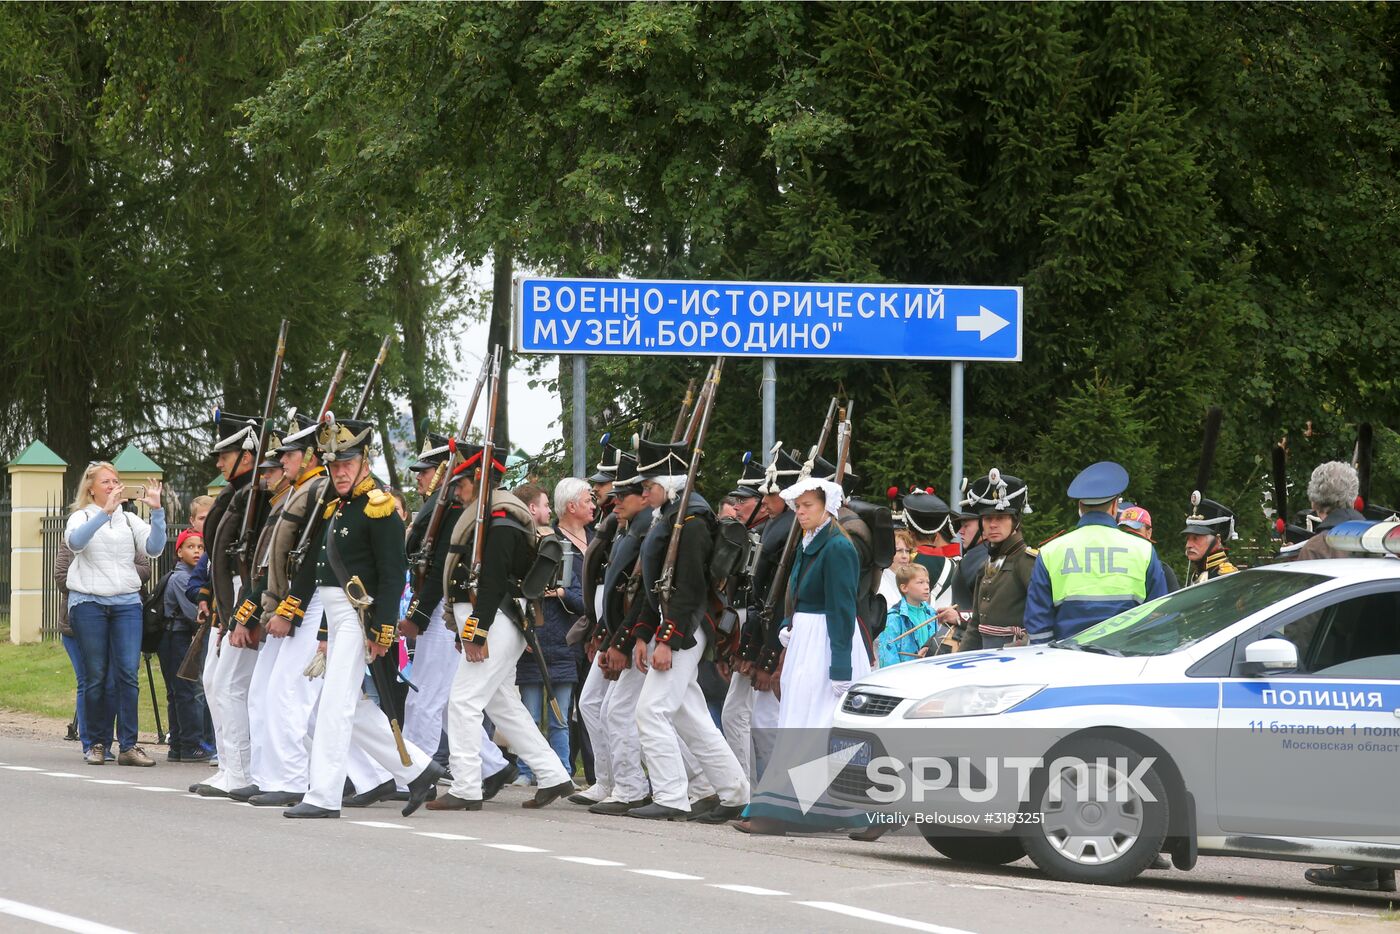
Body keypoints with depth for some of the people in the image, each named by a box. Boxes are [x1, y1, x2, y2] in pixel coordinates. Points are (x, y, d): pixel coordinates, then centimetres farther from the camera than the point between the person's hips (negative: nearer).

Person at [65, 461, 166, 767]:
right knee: (95, 676, 0)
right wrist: (105, 512, -27)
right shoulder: (82, 517, 6)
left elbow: (154, 547, -1)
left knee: (128, 673, -8)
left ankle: (128, 745, -8)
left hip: (126, 603, 2)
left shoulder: (129, 520, 14)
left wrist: (157, 511, -13)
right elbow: (75, 541, -18)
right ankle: (97, 743, 10)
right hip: (88, 602, -2)